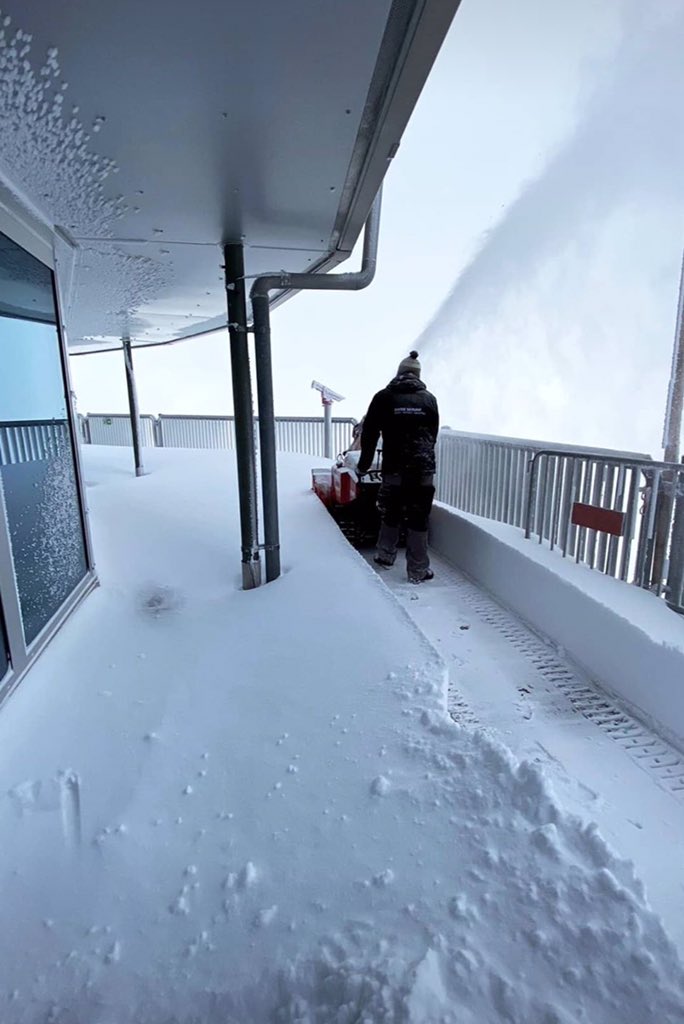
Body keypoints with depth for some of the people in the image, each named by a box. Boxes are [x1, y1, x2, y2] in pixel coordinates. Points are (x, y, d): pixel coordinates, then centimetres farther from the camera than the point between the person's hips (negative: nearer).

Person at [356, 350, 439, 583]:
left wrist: (363, 465, 16)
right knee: (419, 520, 6)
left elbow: (369, 434, 5)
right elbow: (433, 435, 15)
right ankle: (418, 571, 12)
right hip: (424, 470, 1)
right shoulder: (429, 399, 9)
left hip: (394, 469, 0)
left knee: (390, 514, 17)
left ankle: (385, 557, 32)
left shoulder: (383, 397, 3)